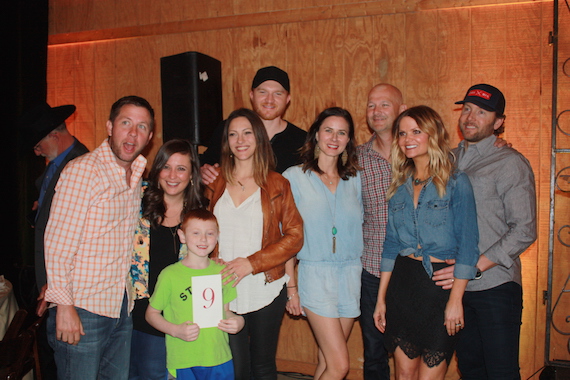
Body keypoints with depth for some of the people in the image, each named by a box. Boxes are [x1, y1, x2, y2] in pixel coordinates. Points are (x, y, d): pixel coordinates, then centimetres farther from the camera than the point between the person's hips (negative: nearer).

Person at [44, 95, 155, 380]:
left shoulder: (136, 175, 11)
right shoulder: (82, 170, -11)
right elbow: (58, 243, -14)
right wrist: (64, 306, -17)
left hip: (120, 308, 7)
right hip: (82, 313, -7)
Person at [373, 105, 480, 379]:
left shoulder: (456, 183, -7)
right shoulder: (400, 187, 9)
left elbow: (467, 246, -10)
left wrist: (455, 300, -14)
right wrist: (381, 298, 10)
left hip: (440, 284, -5)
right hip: (403, 283, 5)